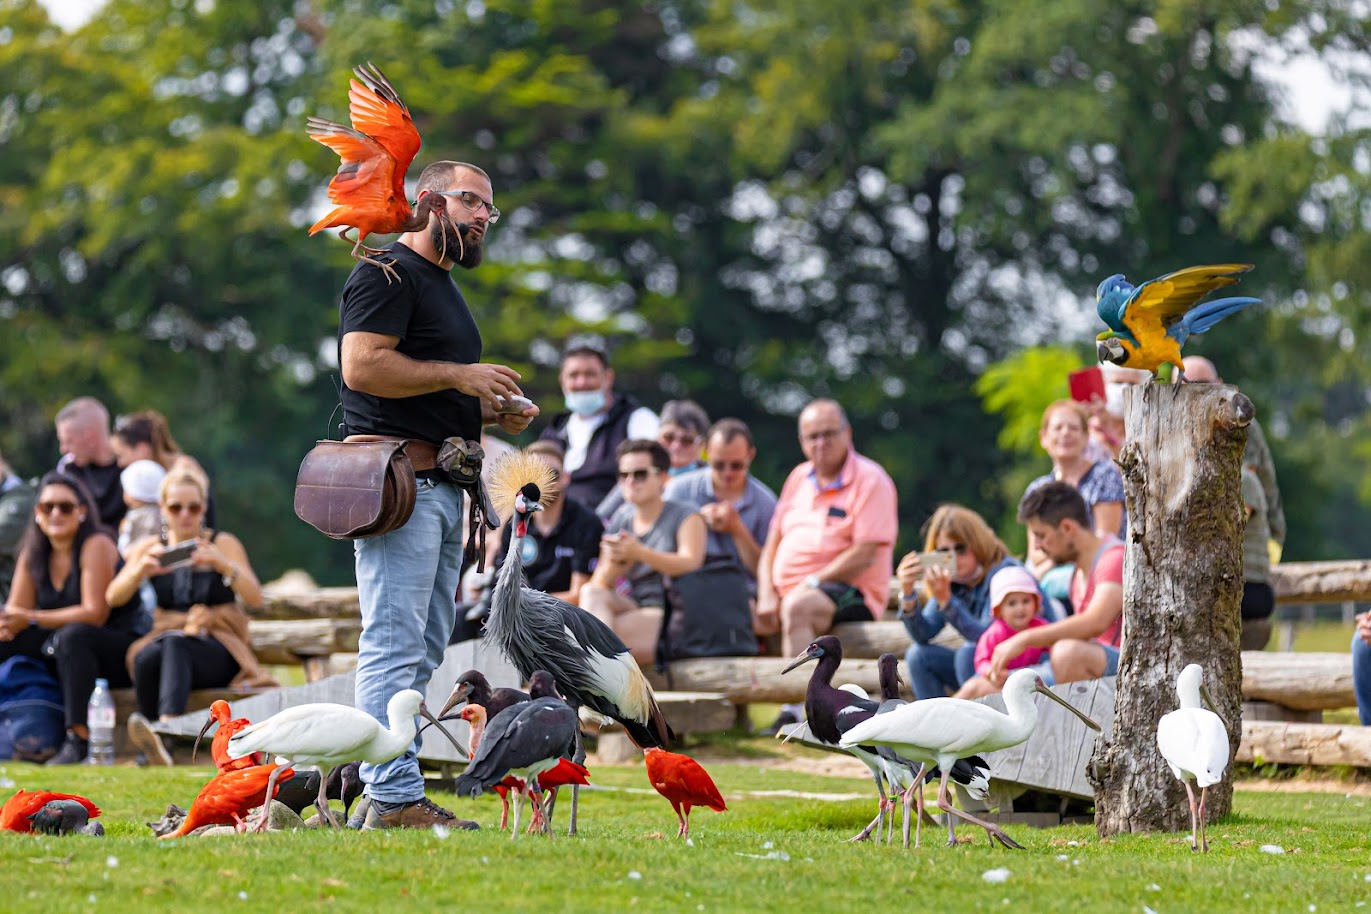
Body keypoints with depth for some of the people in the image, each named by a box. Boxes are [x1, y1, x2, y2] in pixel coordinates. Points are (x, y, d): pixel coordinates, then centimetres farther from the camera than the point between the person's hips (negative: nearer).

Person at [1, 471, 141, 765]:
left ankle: (78, 739, -43)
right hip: (57, 650, 7)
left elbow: (94, 614, -21)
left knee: (72, 635, -37)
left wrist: (32, 619, -26)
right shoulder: (33, 552, 6)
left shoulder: (96, 545, -14)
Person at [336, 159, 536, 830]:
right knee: (395, 645, -12)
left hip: (443, 489, 11)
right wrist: (460, 376, -16)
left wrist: (492, 410, 14)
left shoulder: (443, 285, 25)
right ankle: (394, 799, -15)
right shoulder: (388, 271, -7)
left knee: (423, 650, 10)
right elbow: (362, 366, -20)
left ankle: (392, 797, 12)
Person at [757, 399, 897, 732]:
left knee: (798, 607, -38)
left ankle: (795, 710, -41)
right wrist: (767, 594, -2)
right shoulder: (799, 478, 17)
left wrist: (810, 583, -17)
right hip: (788, 591, 8)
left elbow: (865, 555, -14)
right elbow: (772, 544, 15)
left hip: (851, 593, -8)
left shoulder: (869, 480, -4)